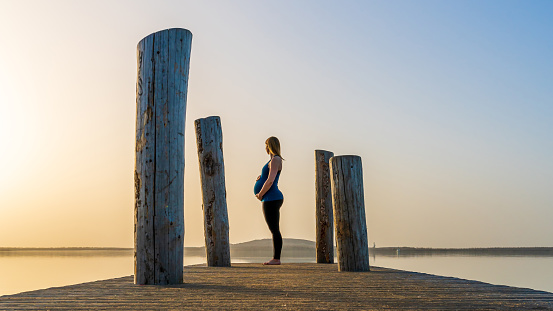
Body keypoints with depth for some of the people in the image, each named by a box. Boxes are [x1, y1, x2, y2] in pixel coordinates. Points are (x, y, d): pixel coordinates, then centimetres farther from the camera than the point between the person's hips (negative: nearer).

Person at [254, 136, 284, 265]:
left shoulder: (275, 160, -12)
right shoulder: (274, 160, 19)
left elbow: (270, 181, -21)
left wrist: (260, 195, -10)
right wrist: (261, 177, 10)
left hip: (271, 199, -10)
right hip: (274, 199, 10)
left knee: (274, 229, -9)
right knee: (274, 230, 10)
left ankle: (276, 259, -8)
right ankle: (276, 258, 12)